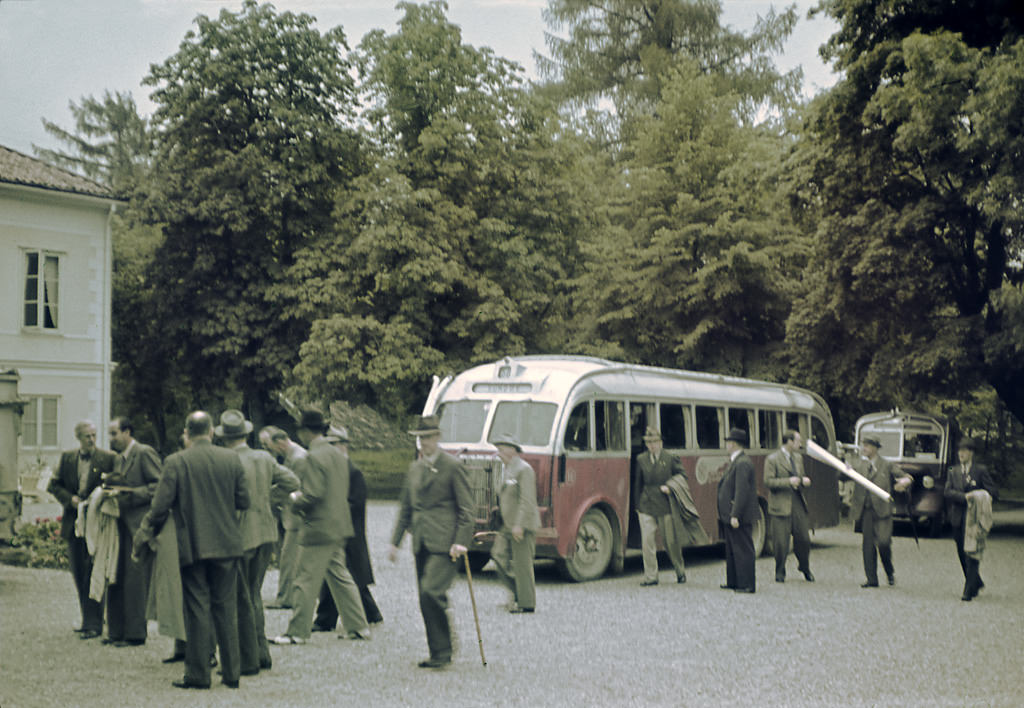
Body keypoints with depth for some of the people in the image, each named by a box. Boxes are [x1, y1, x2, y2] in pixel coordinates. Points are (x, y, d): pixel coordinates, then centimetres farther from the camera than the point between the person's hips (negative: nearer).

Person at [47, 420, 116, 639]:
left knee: (93, 574, -6)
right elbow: (53, 485, 11)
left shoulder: (108, 459, -3)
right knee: (78, 574, 11)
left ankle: (94, 623, -1)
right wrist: (70, 498, -5)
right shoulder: (67, 459, 9)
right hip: (74, 524, 5)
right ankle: (87, 619, 24)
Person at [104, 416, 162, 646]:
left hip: (139, 526, -9)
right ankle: (116, 630, 17)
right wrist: (110, 489, 6)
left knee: (135, 580, -6)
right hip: (122, 525, 9)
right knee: (115, 577, 9)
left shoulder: (145, 453, -8)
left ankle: (135, 633, 0)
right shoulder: (119, 459, 19)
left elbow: (159, 487, -13)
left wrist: (128, 493, -17)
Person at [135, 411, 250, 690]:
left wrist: (145, 535, 7)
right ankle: (231, 673, 13)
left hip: (192, 546, -3)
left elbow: (160, 505, -8)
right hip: (227, 545, 3)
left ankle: (198, 675, 7)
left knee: (197, 610, 3)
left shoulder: (176, 462, -8)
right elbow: (244, 501, 2)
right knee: (226, 609, 10)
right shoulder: (231, 459, 0)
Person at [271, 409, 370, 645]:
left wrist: (295, 500, -3)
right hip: (339, 527, 9)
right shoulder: (337, 454, 11)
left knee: (306, 581, -1)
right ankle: (358, 626, 18)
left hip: (319, 529, -9)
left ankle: (298, 632, 6)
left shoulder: (312, 459, -17)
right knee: (340, 577, 15)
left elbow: (313, 495, -23)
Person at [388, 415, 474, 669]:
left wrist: (461, 542, -14)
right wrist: (395, 541, 15)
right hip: (421, 543, 7)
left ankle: (442, 653, -7)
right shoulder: (414, 468, 17)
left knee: (431, 592, -19)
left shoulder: (453, 467, -4)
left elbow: (466, 509, -5)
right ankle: (439, 654, 16)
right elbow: (405, 507, 21)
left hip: (444, 543, -7)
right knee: (426, 600, 7)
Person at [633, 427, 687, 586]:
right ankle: (650, 576, 4)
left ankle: (680, 571, 27)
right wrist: (638, 505, 9)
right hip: (646, 506, 2)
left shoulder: (671, 459, 1)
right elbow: (638, 484, 13)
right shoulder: (641, 460, 8)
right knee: (647, 541, -3)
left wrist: (670, 487, -11)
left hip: (666, 506, -2)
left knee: (671, 541, 6)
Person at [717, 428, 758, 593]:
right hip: (730, 516, 11)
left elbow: (742, 491, -24)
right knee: (731, 550, 17)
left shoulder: (743, 463, -18)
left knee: (743, 550, -5)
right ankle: (733, 582, 25)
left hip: (740, 517, -11)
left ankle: (747, 585, 0)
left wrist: (735, 516, -25)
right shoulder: (735, 462, 15)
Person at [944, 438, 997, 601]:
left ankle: (969, 591, -8)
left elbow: (991, 492, -1)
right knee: (962, 554, 8)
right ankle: (976, 583, 27)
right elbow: (947, 492, 1)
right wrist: (964, 497, -13)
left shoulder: (981, 470, 2)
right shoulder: (953, 472, 13)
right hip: (958, 519, 5)